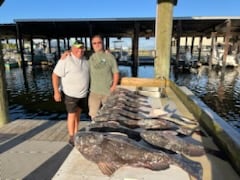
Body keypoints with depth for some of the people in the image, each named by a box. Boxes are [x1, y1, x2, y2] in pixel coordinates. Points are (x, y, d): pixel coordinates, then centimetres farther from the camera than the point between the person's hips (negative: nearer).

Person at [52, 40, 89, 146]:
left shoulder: (85, 60, 5)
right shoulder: (65, 60, -14)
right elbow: (55, 75, -14)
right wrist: (56, 92, -19)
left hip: (83, 94, 6)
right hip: (70, 94, -6)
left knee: (78, 114, 15)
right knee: (72, 114, 1)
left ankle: (76, 134, 30)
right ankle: (71, 138, 16)